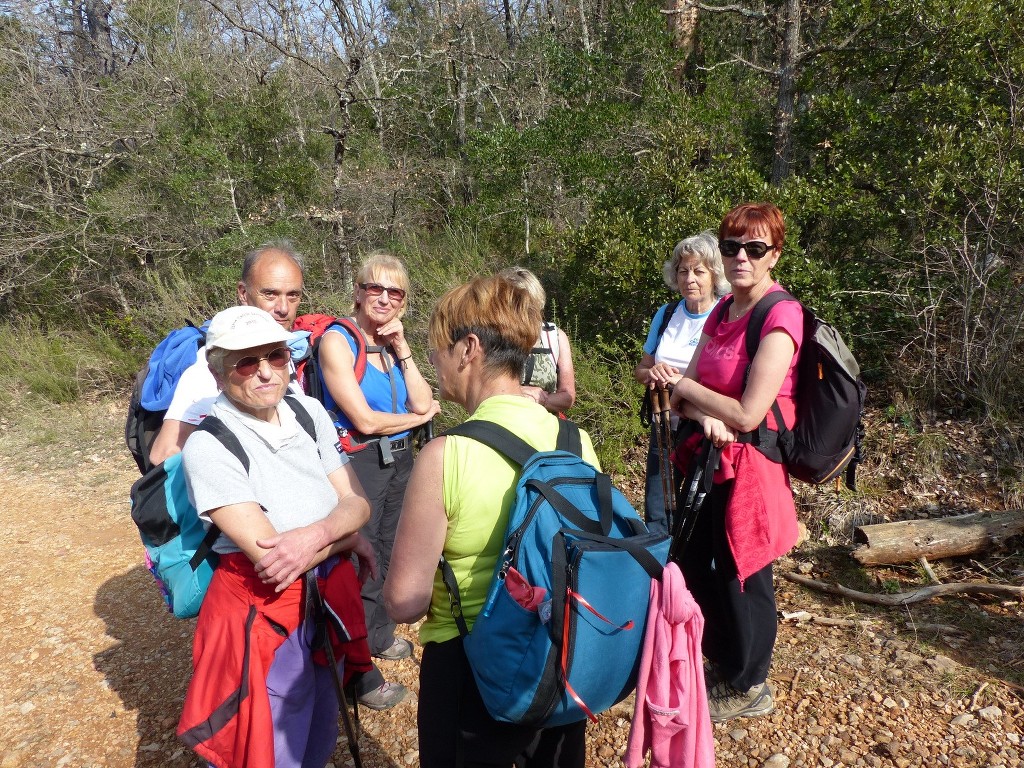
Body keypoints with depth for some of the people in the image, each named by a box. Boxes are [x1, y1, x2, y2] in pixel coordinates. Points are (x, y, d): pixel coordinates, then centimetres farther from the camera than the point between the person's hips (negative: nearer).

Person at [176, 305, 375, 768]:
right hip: (264, 611, -5)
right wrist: (346, 538, -11)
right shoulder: (208, 445, -20)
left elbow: (356, 502, -3)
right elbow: (267, 557, -24)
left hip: (330, 595, 6)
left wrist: (314, 536, -23)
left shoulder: (309, 411, -2)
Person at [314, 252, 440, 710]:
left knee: (389, 556, 20)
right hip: (360, 463, -7)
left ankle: (381, 637, 43)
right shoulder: (337, 341, -14)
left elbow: (422, 403, -3)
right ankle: (360, 675, 19)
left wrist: (402, 349, -10)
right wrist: (420, 417, -5)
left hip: (400, 461, 7)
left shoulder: (391, 343, 6)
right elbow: (365, 420, -18)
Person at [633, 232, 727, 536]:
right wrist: (652, 373, -9)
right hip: (665, 428, 5)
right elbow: (640, 369, 14)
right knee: (656, 519, 12)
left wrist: (683, 382, -24)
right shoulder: (666, 314, 7)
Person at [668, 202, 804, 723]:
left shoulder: (780, 317, -18)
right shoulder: (722, 311, 7)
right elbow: (682, 393, 3)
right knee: (696, 566, 19)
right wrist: (706, 415, -20)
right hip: (708, 458, 8)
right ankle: (721, 664, 43)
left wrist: (686, 389, -10)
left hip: (750, 465, -8)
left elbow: (747, 414, -24)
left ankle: (749, 688, 32)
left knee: (741, 577, 9)